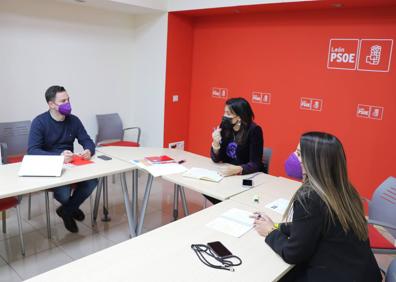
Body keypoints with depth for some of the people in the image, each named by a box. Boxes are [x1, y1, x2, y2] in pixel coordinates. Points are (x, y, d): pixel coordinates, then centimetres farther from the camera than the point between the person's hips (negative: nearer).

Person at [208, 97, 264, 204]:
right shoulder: (225, 126, -5)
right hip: (229, 174, 5)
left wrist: (236, 170, -39)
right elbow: (217, 159, -2)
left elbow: (255, 164, -21)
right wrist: (216, 143, -22)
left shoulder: (254, 130, -19)